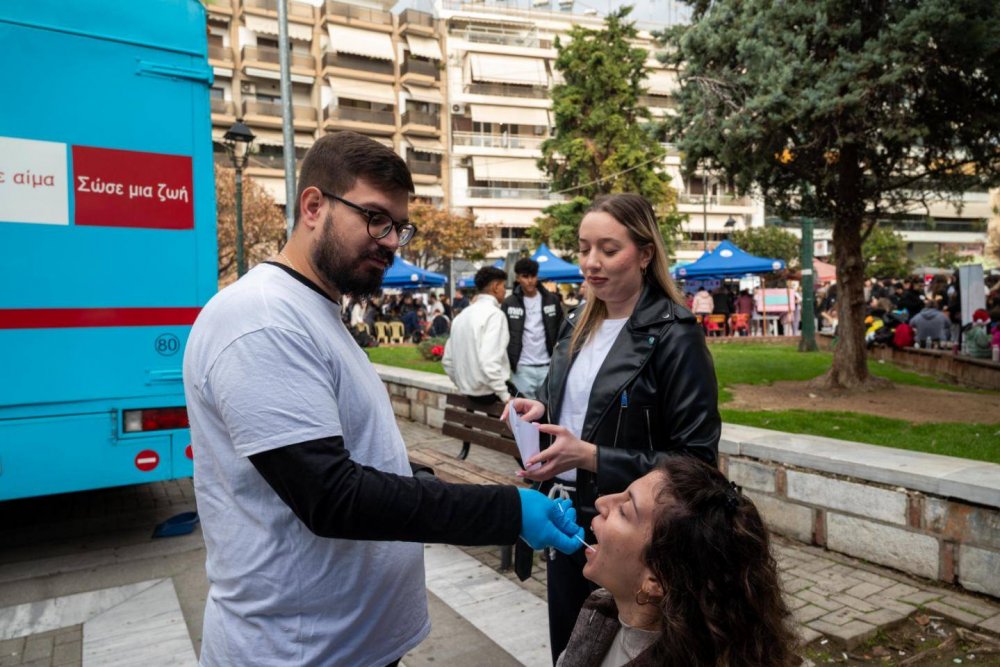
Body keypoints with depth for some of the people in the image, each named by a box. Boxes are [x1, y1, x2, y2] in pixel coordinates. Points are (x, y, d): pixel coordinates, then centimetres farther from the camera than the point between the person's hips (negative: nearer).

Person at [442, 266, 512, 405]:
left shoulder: (463, 314, 11)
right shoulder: (494, 313, -13)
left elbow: (447, 360, 14)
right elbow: (489, 362, -25)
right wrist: (505, 396, -19)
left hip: (469, 391, 8)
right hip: (490, 392, -8)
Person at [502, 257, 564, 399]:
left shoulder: (551, 300, 4)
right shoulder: (509, 303, 1)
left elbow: (562, 331, 9)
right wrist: (507, 364, -3)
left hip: (548, 366, 1)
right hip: (522, 368, -1)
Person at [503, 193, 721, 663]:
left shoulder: (674, 336, -16)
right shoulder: (577, 326, 5)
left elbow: (696, 459, -18)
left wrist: (590, 457, -25)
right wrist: (541, 412, -5)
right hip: (567, 523, 7)